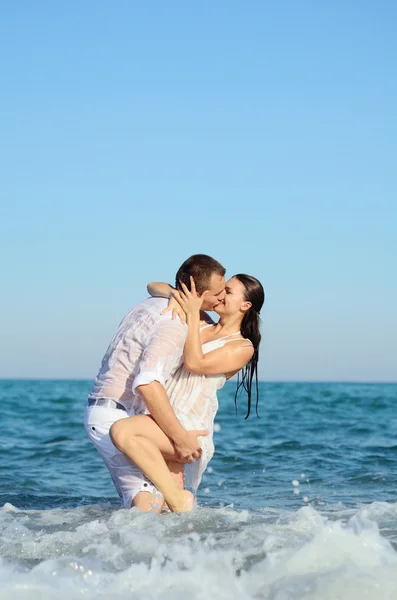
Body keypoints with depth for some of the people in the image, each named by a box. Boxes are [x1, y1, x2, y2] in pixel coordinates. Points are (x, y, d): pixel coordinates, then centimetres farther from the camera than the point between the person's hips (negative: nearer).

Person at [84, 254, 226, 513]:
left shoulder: (155, 305, 12)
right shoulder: (174, 325, -20)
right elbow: (147, 382, -34)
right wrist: (180, 437, -30)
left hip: (103, 412, 10)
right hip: (118, 417, -10)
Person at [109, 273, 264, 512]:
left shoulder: (243, 347, 2)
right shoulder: (199, 326, 20)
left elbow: (195, 363, -11)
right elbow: (154, 287, 21)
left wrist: (193, 314, -9)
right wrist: (174, 295, -1)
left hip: (189, 430, -7)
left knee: (122, 431, -33)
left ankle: (178, 499, -25)